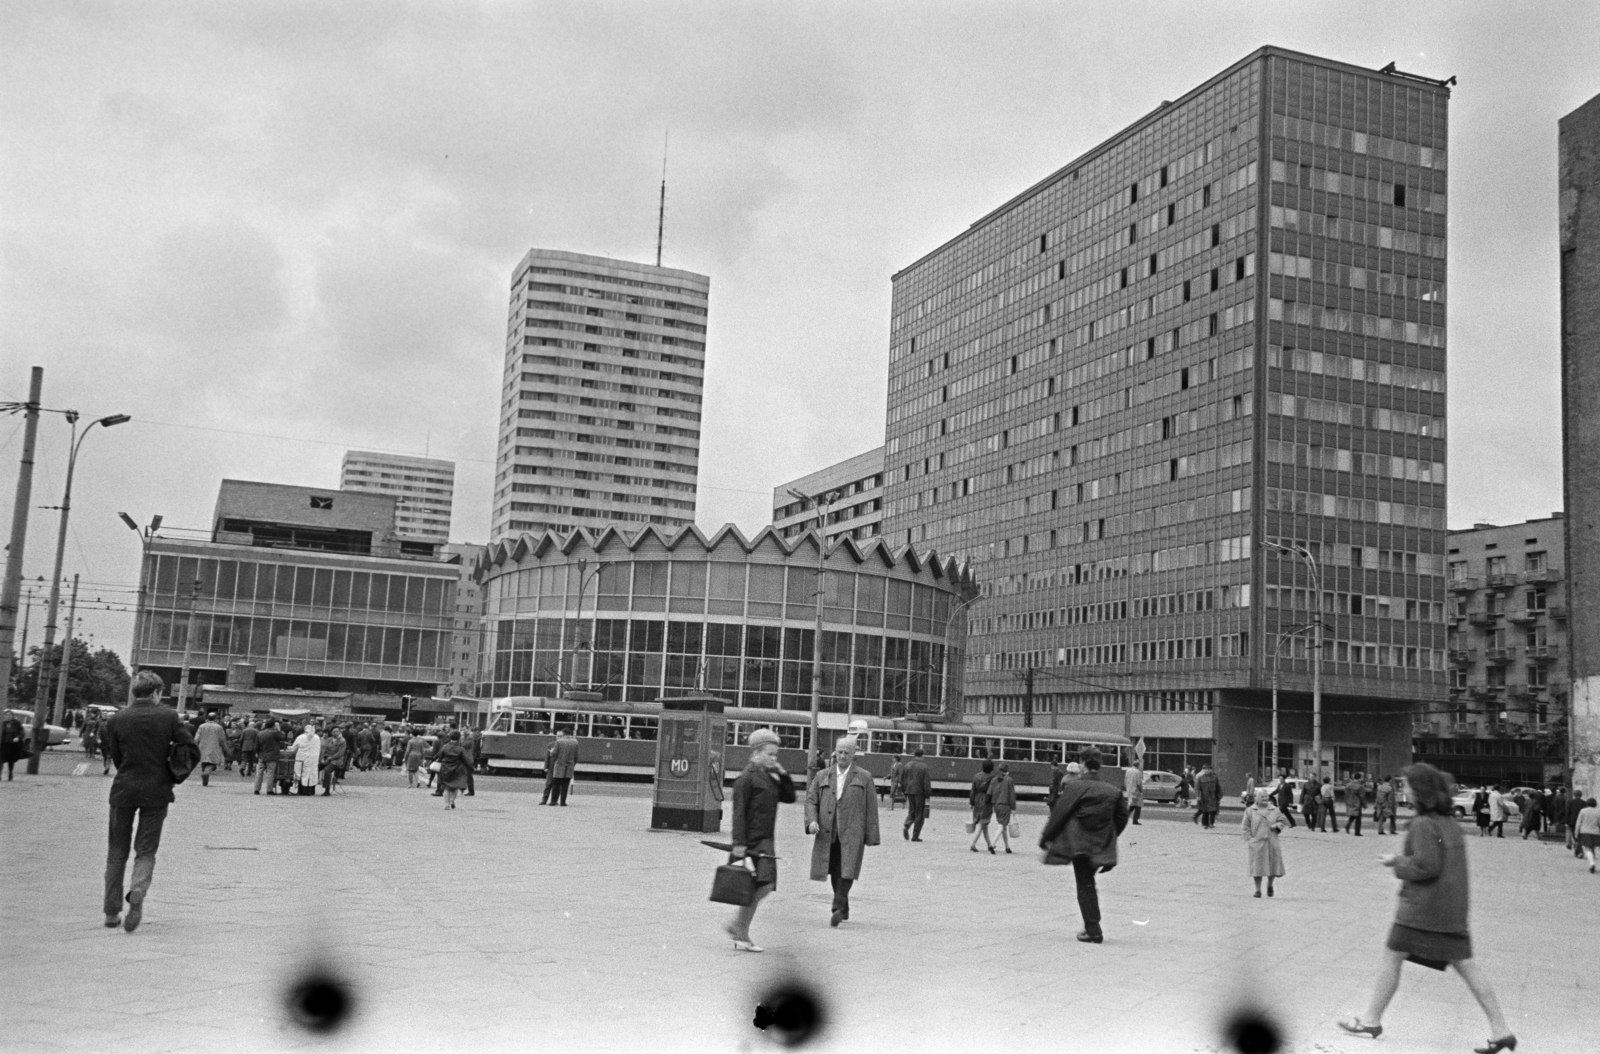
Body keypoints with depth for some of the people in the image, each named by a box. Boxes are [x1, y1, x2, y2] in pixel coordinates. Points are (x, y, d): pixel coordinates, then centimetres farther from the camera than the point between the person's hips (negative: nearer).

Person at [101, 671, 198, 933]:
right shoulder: (168, 717, -5)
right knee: (146, 851, 9)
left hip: (123, 791, 1)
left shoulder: (116, 719, -3)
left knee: (117, 852, 14)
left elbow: (116, 758, 4)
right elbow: (193, 752, -5)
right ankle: (138, 892, -19)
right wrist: (172, 770, 11)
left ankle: (111, 912, 17)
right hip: (156, 792, -1)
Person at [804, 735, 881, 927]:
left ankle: (839, 907, -12)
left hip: (852, 832, -3)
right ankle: (843, 909, 24)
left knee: (847, 870, -14)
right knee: (834, 871, 10)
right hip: (827, 832, 3)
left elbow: (871, 808, 5)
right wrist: (811, 820, -10)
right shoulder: (822, 776, 12)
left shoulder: (864, 777, 7)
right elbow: (811, 800, 9)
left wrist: (871, 836, 0)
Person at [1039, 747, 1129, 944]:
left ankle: (1093, 930, 0)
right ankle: (1091, 926, 17)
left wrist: (1045, 838, 1)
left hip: (1079, 845, -4)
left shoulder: (1074, 787, -11)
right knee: (1088, 885, 18)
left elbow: (1059, 814, -9)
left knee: (1085, 886, 2)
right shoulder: (1113, 791, 3)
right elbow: (1122, 817, 10)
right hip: (1102, 846, 4)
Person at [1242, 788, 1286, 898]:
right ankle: (1258, 889, 9)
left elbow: (1281, 822, 14)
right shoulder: (1250, 811, 4)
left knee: (1273, 864, 4)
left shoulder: (1275, 810, 10)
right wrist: (1248, 839, -6)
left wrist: (1277, 825, -8)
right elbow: (1246, 827, 4)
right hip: (1256, 843, -2)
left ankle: (1270, 885, 32)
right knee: (1257, 867, -3)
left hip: (1272, 843, 2)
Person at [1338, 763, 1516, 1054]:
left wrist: (1398, 863, -8)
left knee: (1391, 957, 4)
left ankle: (1371, 1019, 13)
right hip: (1453, 910, 8)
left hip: (1423, 907, -8)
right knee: (1466, 965, 8)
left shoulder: (1424, 825, -15)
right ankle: (1501, 1030, 5)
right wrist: (1403, 861, 14)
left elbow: (1427, 865, -22)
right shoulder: (1450, 822, 12)